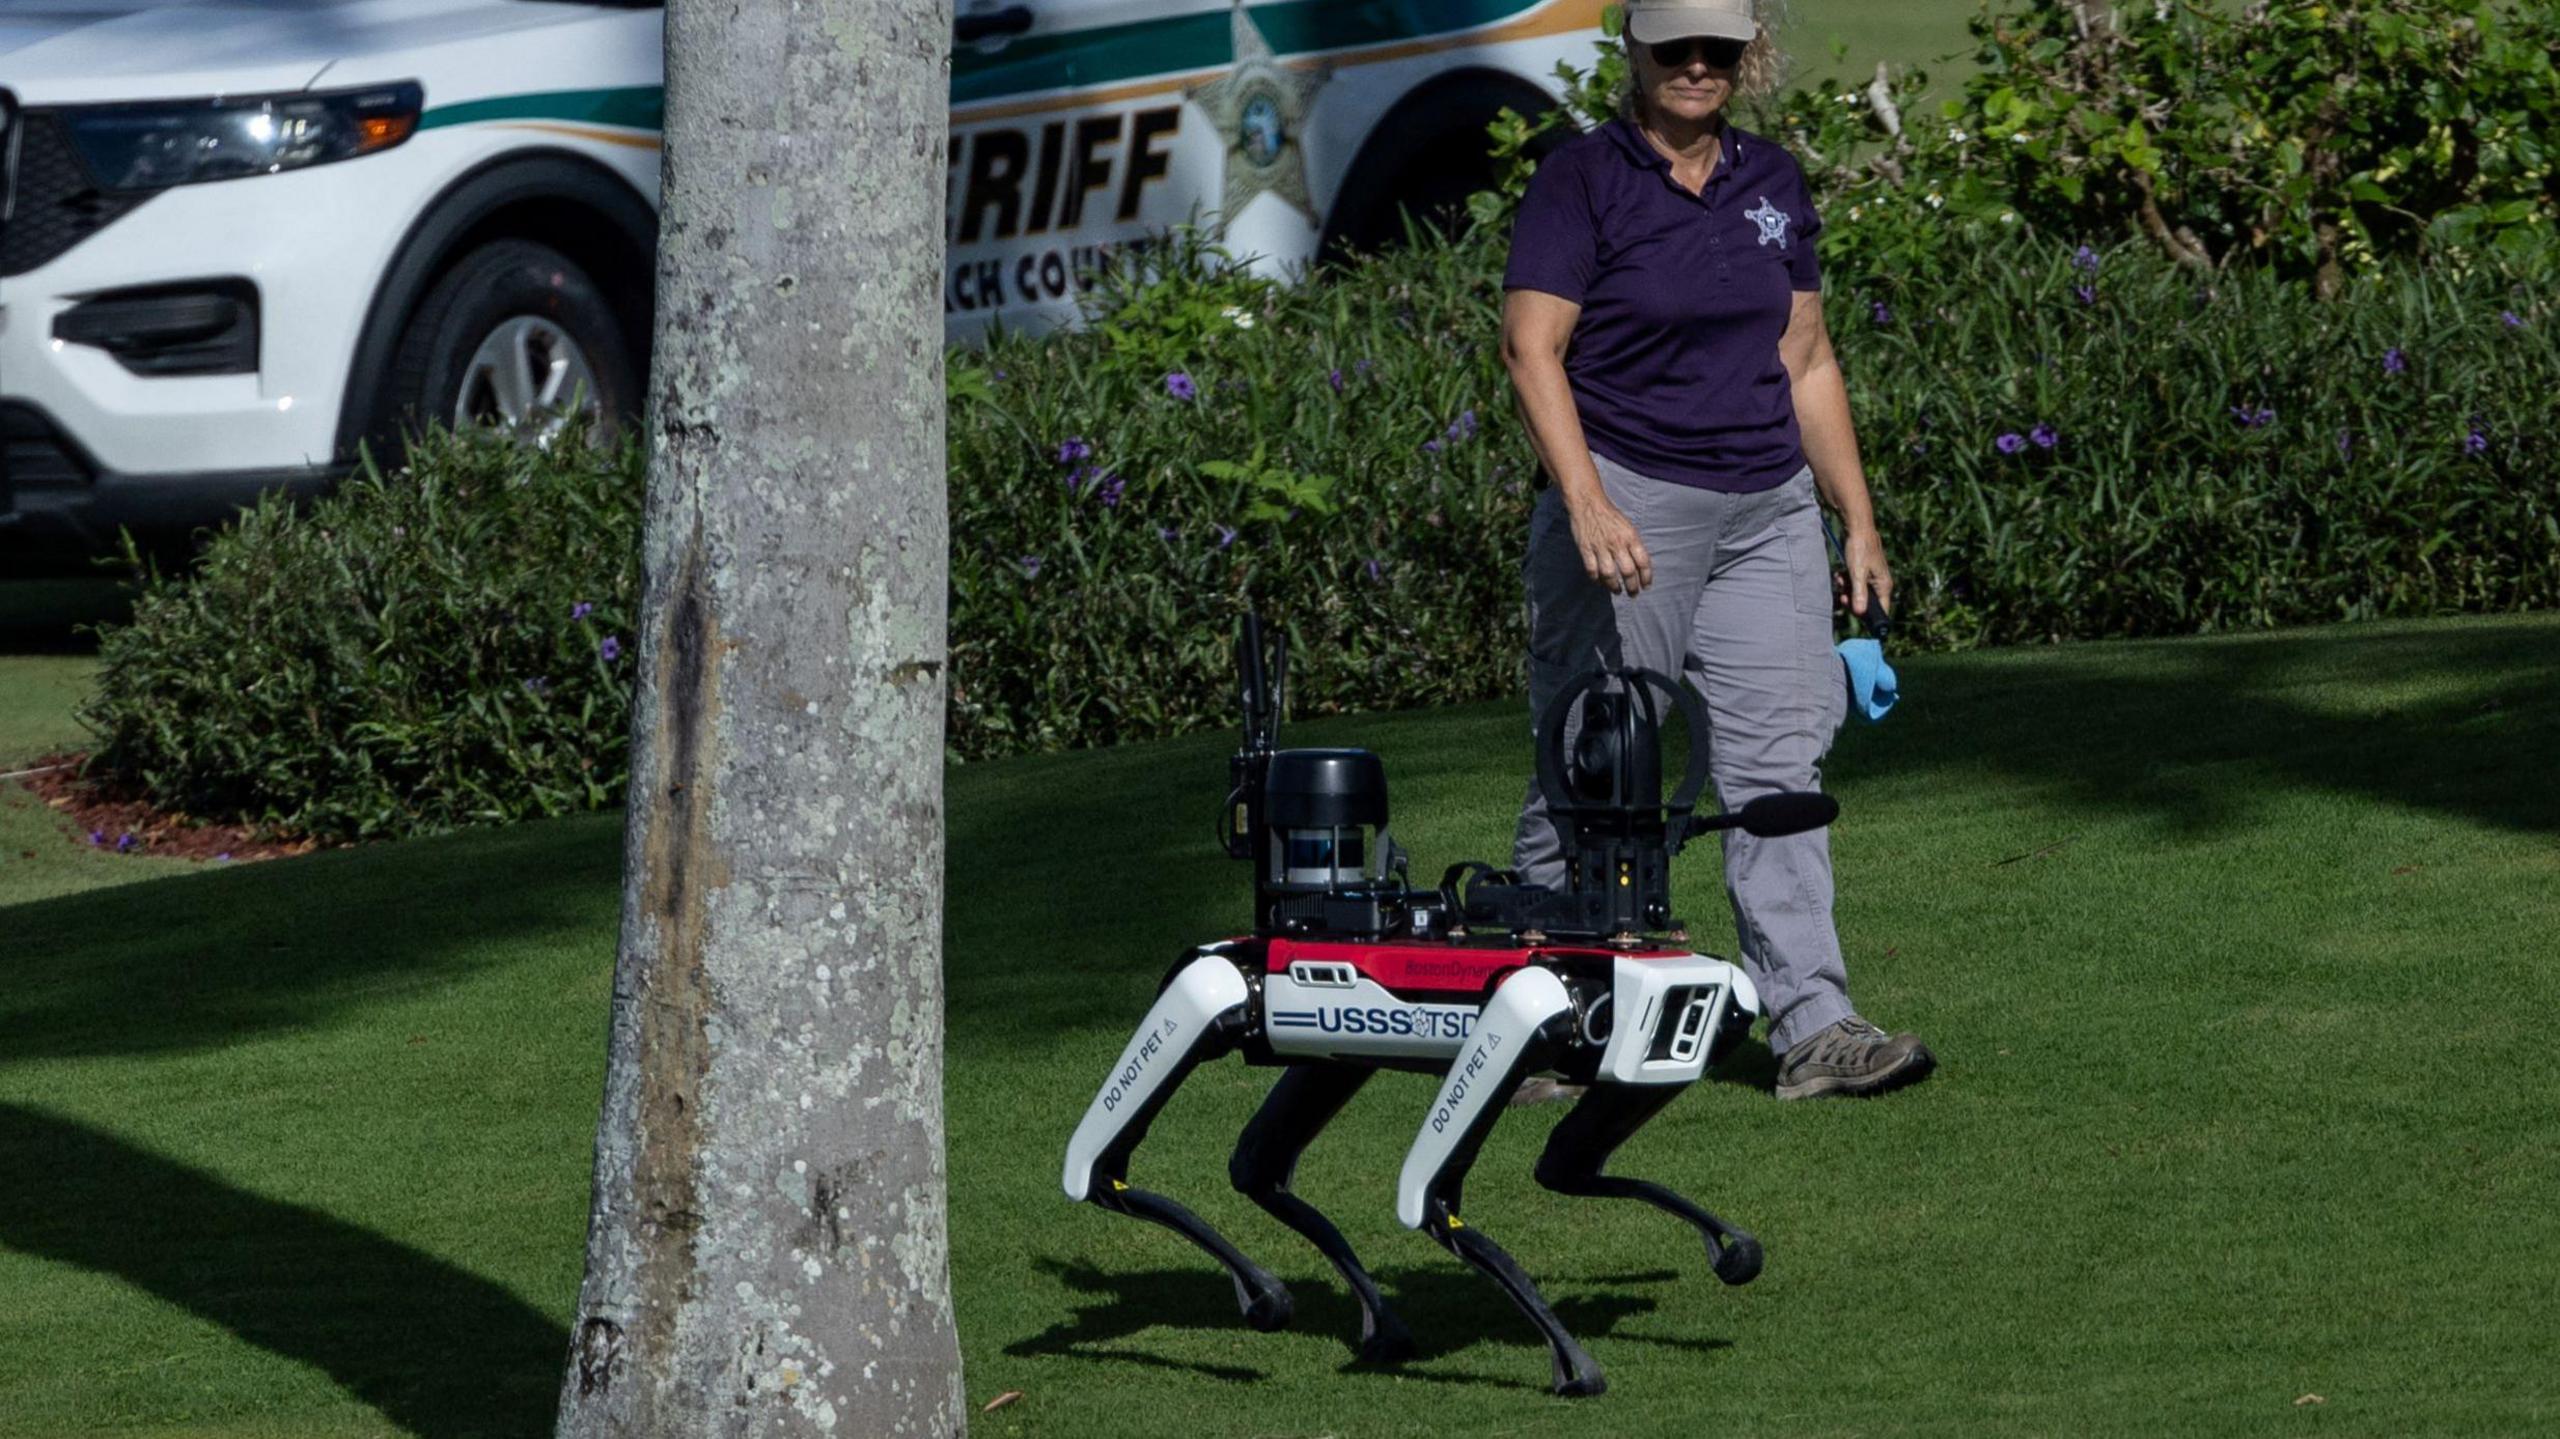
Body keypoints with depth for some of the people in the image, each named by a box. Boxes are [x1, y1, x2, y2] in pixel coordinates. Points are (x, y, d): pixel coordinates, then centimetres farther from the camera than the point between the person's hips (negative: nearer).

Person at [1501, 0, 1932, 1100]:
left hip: (1767, 512, 5)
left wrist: (1858, 523, 14)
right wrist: (1586, 504, -23)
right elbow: (1532, 347, -12)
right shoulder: (1583, 179, -4)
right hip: (1630, 509, -5)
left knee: (1780, 762, -3)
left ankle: (1813, 1028, -7)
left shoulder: (1773, 184, 13)